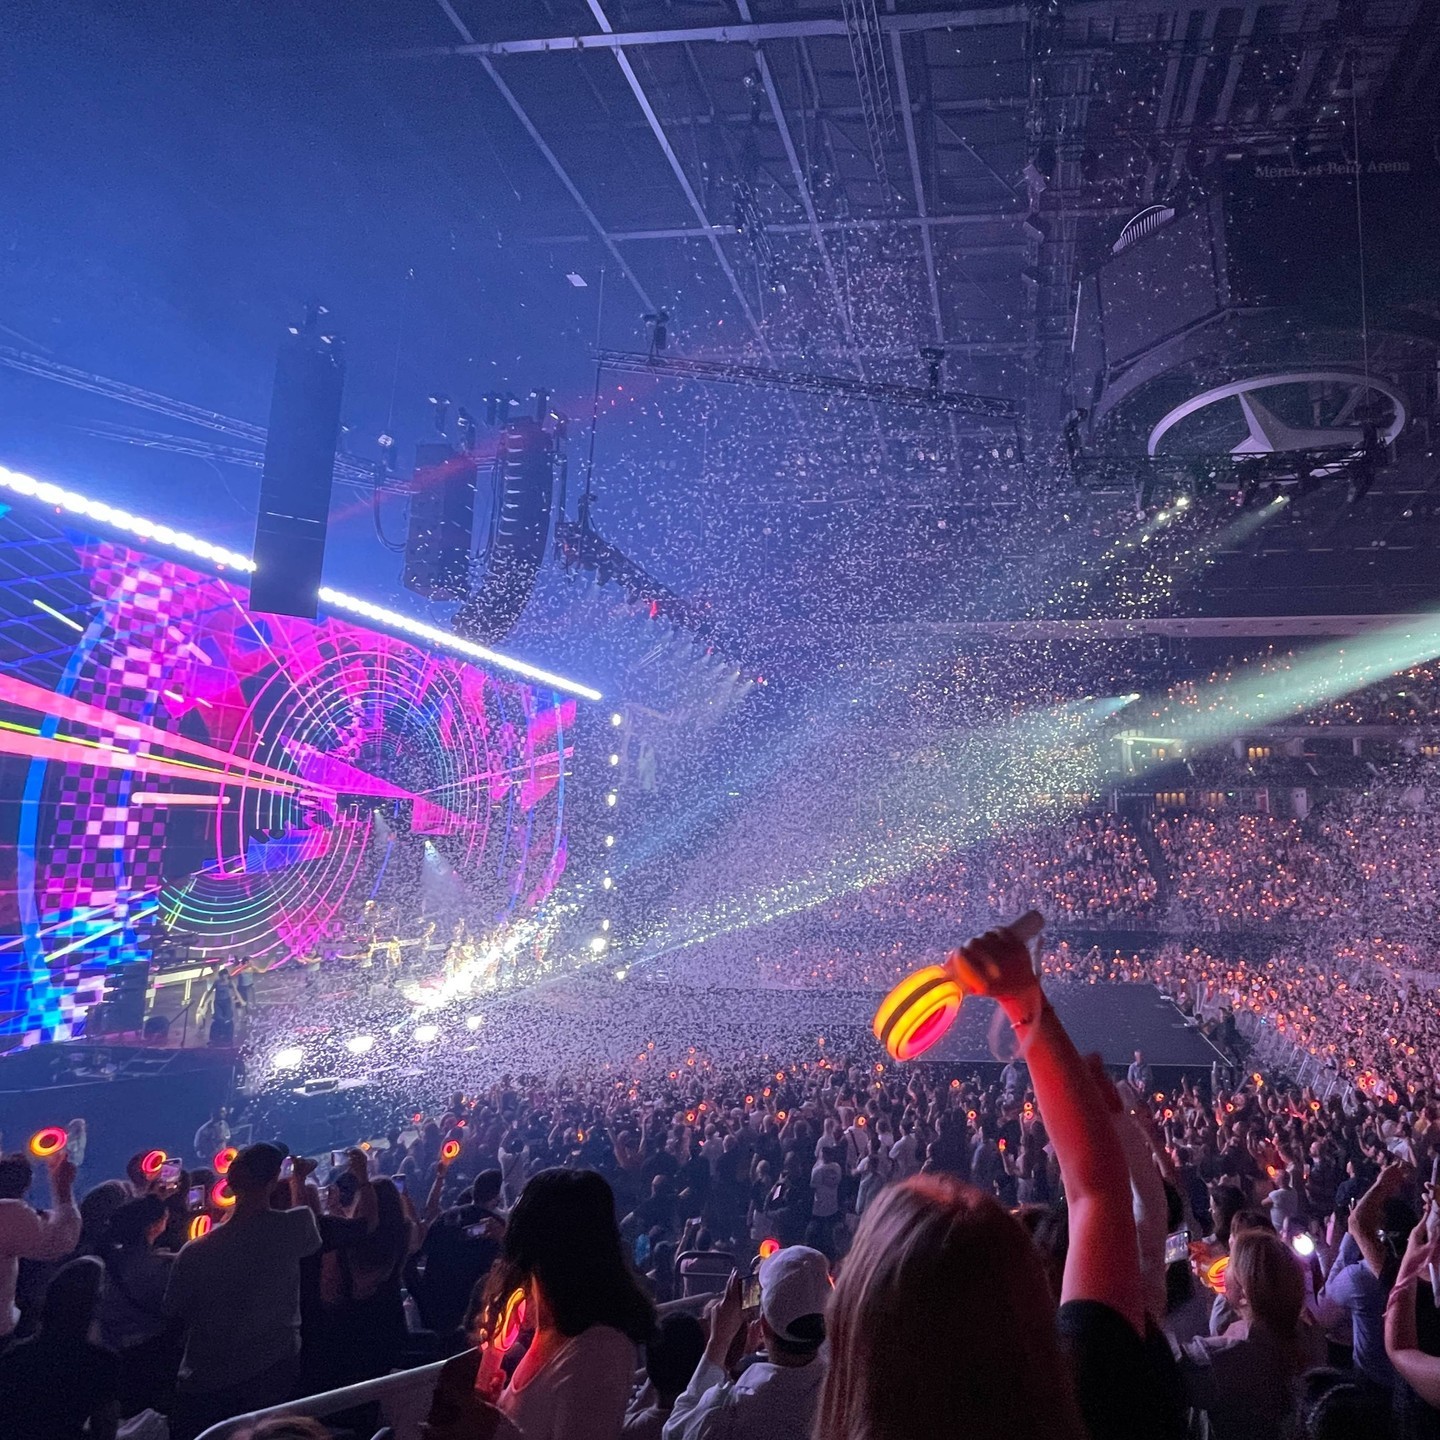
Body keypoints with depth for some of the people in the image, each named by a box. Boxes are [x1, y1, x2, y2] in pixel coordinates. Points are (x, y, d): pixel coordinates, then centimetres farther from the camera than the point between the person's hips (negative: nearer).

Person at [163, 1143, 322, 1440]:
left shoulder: (196, 1252, -20)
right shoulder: (294, 1226, -18)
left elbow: (174, 1313, -4)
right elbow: (311, 1242, 8)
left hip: (205, 1384, -1)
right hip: (275, 1372, 1)